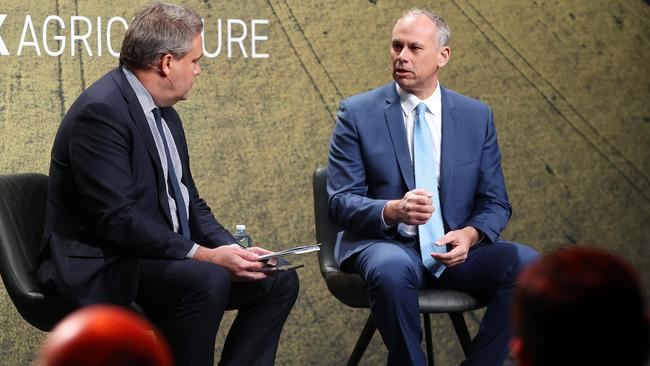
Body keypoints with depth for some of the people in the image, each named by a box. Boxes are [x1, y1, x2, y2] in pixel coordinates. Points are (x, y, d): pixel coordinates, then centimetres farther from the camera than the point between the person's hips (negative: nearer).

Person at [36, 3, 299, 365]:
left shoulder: (165, 114, 11)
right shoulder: (100, 111, -19)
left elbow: (188, 200, 15)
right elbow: (117, 220, -25)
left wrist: (230, 247, -3)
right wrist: (204, 255, -25)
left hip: (163, 255, 9)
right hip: (103, 267, -9)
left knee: (279, 280, 0)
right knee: (207, 280, -33)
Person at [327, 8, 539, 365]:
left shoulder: (477, 116, 7)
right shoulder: (357, 113, 0)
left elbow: (495, 203, 9)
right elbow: (341, 200, -5)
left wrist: (470, 235, -15)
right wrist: (393, 210, -27)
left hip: (454, 247, 3)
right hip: (385, 243, -3)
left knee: (527, 265, -25)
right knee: (391, 269, -38)